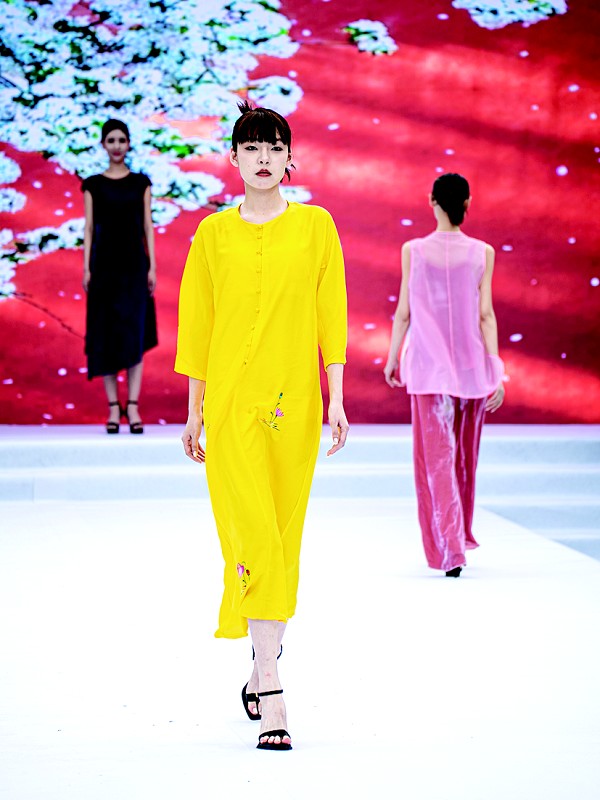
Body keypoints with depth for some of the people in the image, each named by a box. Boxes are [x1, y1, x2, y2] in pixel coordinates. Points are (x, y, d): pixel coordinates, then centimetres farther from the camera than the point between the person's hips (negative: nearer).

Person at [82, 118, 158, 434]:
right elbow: (89, 228, 5)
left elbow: (147, 225, 6)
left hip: (134, 263, 0)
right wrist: (86, 268, -3)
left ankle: (133, 407, -6)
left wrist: (152, 266, -1)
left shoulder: (141, 182, 8)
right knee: (106, 334, 0)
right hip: (105, 263, 0)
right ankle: (114, 407, 4)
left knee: (134, 333, -6)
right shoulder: (93, 184, 7)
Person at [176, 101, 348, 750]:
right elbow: (197, 325, 9)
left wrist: (336, 399, -1)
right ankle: (270, 694, -12)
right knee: (253, 535, -11)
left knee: (283, 537, 7)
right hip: (230, 401, -1)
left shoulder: (315, 226, 6)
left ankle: (262, 666, 24)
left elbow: (330, 315, 5)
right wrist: (194, 412, 8)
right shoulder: (213, 233, 6)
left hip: (294, 403, 1)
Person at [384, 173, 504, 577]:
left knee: (435, 455, -1)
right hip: (471, 363, 2)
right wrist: (496, 372, -2)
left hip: (429, 364, -2)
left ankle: (449, 548, -13)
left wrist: (393, 359, 13)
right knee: (465, 455, 17)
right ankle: (460, 538, 32)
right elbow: (486, 316, -5)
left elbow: (404, 312, -1)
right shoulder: (482, 252, -3)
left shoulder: (413, 250, -4)